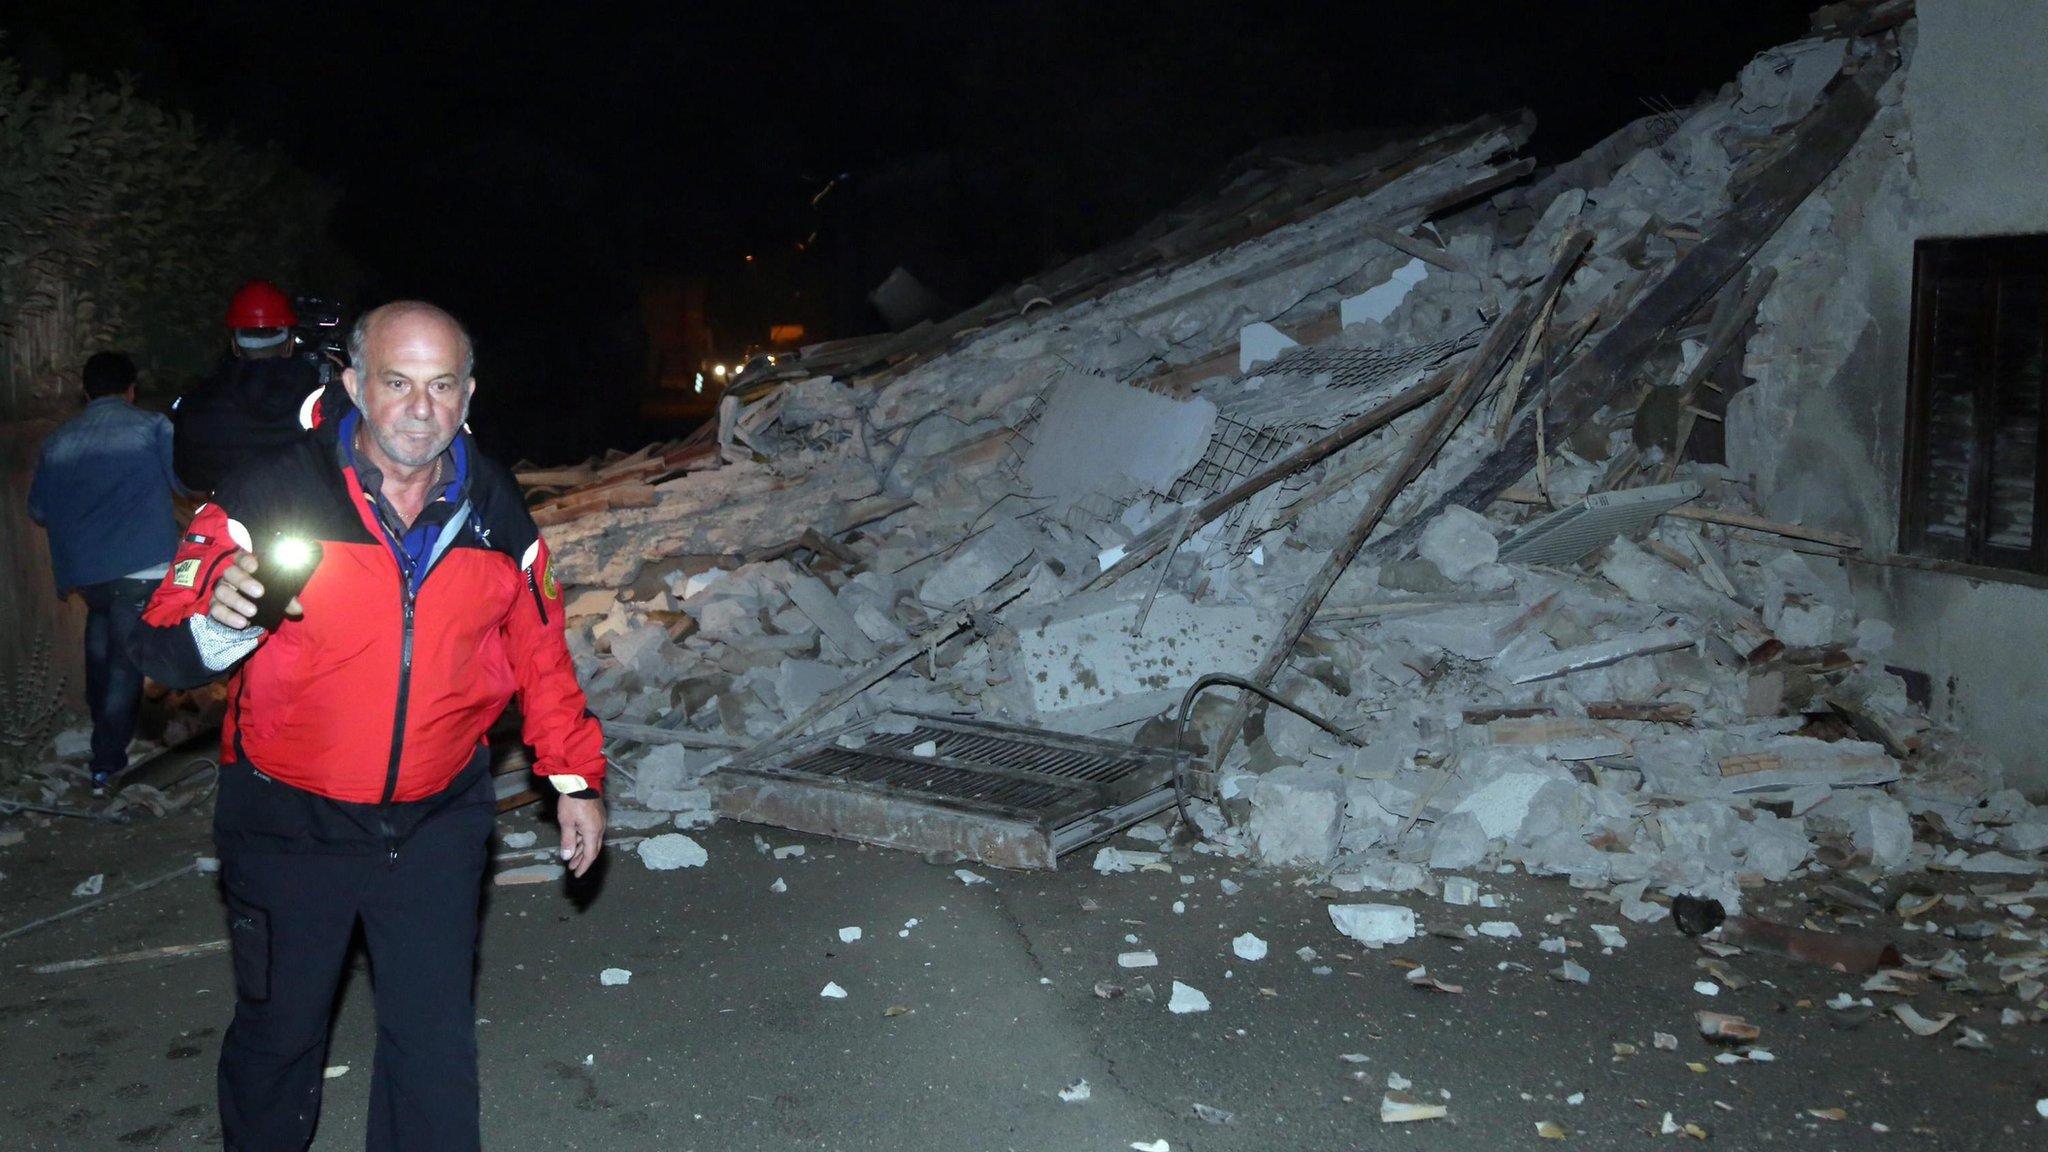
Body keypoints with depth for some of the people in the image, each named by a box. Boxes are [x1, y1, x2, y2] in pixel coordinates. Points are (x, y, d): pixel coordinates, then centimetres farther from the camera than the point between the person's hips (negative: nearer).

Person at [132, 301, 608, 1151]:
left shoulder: (498, 512, -2)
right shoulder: (268, 495, -13)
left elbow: (540, 651, 8)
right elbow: (163, 649, -14)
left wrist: (573, 776, 8)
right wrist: (221, 625, -37)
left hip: (436, 823, 2)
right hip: (289, 824, -1)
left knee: (435, 1041, 6)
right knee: (278, 1031, 17)